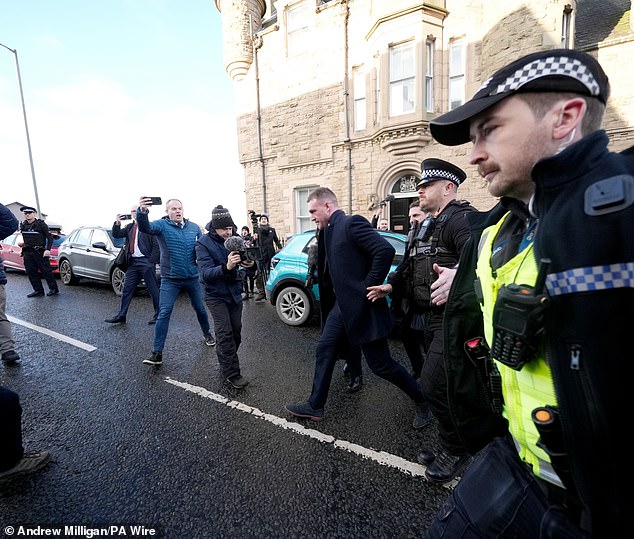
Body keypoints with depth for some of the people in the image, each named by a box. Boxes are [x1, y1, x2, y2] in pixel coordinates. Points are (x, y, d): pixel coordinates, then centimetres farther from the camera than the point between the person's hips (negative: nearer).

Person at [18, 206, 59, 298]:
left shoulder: (41, 224, -5)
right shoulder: (23, 225, 12)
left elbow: (50, 237, -8)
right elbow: (26, 239, 23)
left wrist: (48, 249, -20)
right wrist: (24, 251, 16)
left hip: (40, 252, -6)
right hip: (27, 253, 6)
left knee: (46, 271, -4)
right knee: (31, 273, 4)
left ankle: (54, 289, 4)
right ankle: (38, 290, 10)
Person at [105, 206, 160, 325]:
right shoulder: (129, 227, 17)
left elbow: (156, 246, -9)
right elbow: (116, 235, 10)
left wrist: (151, 262, -14)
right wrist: (117, 223, -6)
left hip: (146, 261, -7)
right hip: (133, 262, 7)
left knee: (153, 290, 0)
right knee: (127, 289, 8)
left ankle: (158, 315, 10)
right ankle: (121, 316, 15)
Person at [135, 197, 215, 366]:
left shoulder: (194, 227, 5)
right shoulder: (162, 225, -6)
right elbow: (145, 227, -28)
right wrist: (142, 212, -48)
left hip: (192, 277, 3)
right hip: (170, 279, -3)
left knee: (200, 308, 16)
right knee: (164, 313, -6)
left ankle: (207, 333, 42)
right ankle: (157, 352, 3)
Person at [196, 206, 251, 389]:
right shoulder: (203, 244, -14)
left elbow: (246, 260, 3)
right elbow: (206, 273, -24)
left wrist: (249, 262, -22)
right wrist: (226, 267, -43)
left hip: (235, 293, 5)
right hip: (216, 296, -5)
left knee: (236, 331, 10)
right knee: (225, 333, -11)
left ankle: (227, 363, 31)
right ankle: (232, 374, -3)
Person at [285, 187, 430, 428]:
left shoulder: (352, 223, -15)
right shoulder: (329, 230, 12)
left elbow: (386, 250, -26)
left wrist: (368, 287, -21)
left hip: (363, 307, -9)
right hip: (343, 305, 9)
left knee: (380, 364, 4)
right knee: (324, 351, 12)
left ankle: (422, 400, 28)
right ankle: (315, 406, 29)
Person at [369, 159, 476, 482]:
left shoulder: (461, 218, -13)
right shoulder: (424, 226, 17)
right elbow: (410, 265, 24)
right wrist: (391, 285, 13)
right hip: (428, 318, 9)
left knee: (432, 383, -9)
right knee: (443, 383, 19)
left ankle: (457, 449, 16)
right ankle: (449, 442, 37)